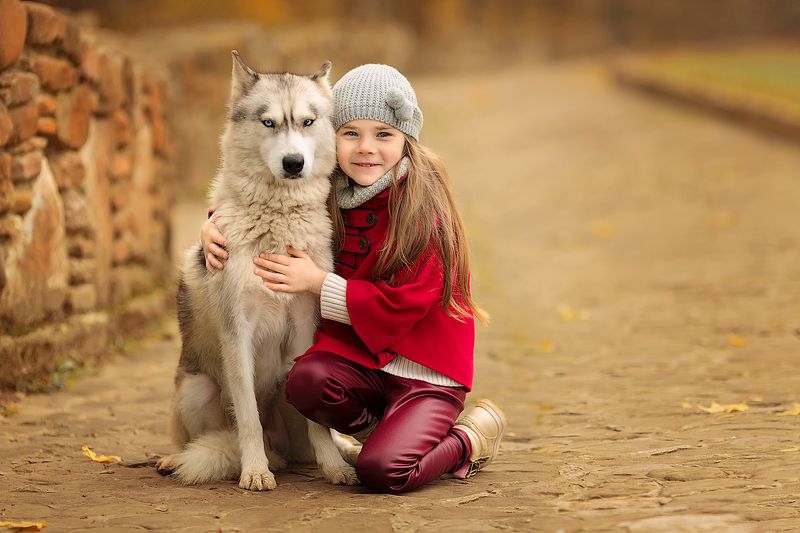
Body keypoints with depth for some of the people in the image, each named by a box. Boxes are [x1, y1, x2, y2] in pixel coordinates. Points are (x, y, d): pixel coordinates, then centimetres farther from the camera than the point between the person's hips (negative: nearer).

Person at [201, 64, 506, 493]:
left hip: (427, 370, -5)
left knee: (382, 471, -26)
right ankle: (393, 431, 2)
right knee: (305, 380, -29)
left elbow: (402, 305, -18)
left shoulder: (423, 208, -15)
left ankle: (472, 437, 6)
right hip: (357, 356, 5)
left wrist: (318, 282, -19)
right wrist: (217, 223, 0)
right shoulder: (327, 195, 1)